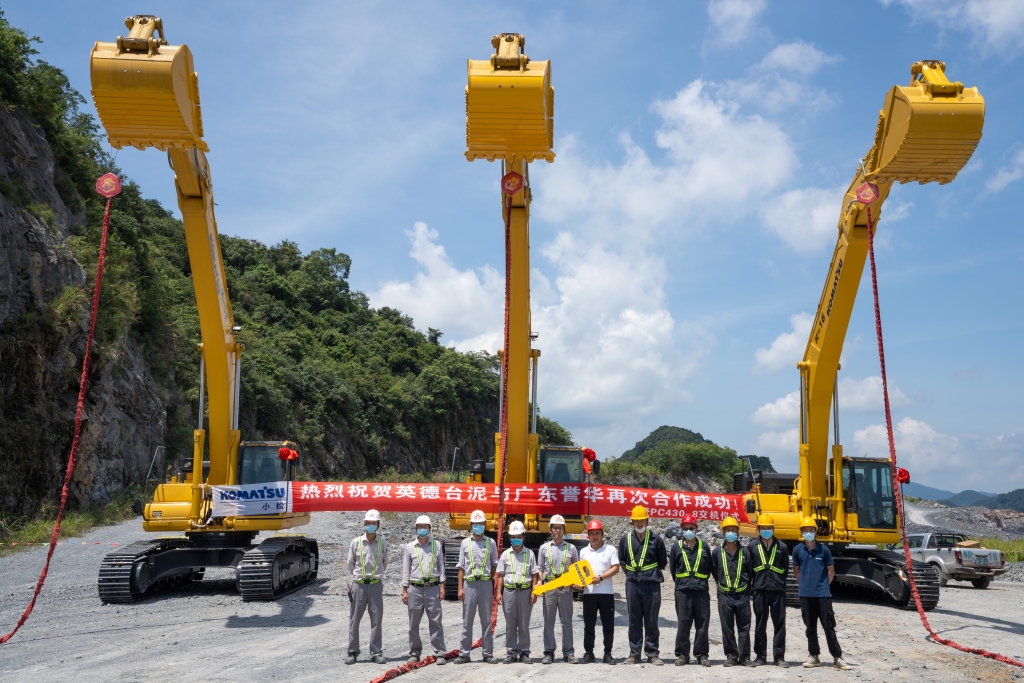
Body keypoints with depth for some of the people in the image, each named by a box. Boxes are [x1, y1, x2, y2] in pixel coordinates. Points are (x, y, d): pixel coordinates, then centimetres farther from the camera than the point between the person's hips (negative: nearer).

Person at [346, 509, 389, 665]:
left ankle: (376, 653, 11)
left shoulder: (383, 542, 1)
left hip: (376, 585, 1)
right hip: (358, 585, 0)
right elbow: (350, 564, 11)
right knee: (354, 620, 4)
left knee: (376, 620, 3)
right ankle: (352, 653, 14)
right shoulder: (356, 542, -2)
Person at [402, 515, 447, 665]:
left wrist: (442, 586, 2)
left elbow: (441, 566, 9)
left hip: (433, 588, 0)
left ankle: (439, 653, 4)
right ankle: (414, 653, 17)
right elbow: (406, 570, 8)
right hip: (415, 588, 1)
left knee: (435, 622, -1)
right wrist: (404, 591, 3)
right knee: (413, 623, 6)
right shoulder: (410, 547, 5)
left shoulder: (437, 545, 7)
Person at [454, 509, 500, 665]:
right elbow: (461, 567, 7)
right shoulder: (465, 543, 7)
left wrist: (495, 586, 3)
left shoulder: (491, 543, 7)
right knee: (467, 621, 4)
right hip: (469, 583, 0)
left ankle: (488, 653, 12)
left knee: (486, 620, 5)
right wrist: (460, 588, 1)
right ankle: (464, 654, 10)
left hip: (486, 583, 0)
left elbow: (494, 565, 10)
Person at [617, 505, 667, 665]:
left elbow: (663, 561, 10)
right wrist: (630, 574, 11)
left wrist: (652, 573, 6)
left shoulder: (655, 538, 1)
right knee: (634, 621, 6)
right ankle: (634, 653, 13)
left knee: (651, 621, 3)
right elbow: (621, 560, 16)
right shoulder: (625, 539, 6)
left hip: (652, 584, -2)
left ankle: (652, 654, 10)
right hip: (632, 584, 2)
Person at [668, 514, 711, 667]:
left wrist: (701, 582, 11)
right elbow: (672, 569, 10)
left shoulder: (704, 547, 7)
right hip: (683, 591, -1)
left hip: (701, 591, 1)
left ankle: (702, 655, 12)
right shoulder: (676, 547, 5)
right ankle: (682, 655, 11)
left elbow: (709, 569, 13)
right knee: (683, 624, 2)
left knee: (702, 624, 3)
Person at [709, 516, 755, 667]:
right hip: (725, 595, 0)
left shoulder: (745, 552, 2)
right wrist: (723, 584, 10)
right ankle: (731, 656, 14)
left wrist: (744, 585, 7)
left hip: (742, 595, 0)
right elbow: (714, 572, 11)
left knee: (744, 628, 4)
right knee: (727, 629, 5)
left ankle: (744, 656, 12)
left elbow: (750, 573, 7)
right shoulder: (717, 552, 2)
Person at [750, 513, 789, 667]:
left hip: (778, 590, 0)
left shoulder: (782, 547, 5)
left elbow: (785, 569, 12)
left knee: (779, 624, 3)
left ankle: (779, 656, 11)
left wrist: (778, 582, 10)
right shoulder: (752, 547, 4)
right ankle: (760, 656, 14)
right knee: (760, 624, 6)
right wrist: (757, 581, 6)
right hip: (760, 590, 0)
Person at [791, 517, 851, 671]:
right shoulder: (797, 550, 2)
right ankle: (814, 657, 18)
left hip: (823, 594, -2)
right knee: (810, 628, 9)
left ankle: (837, 658, 6)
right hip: (806, 595, 2)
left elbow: (831, 570, 8)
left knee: (829, 626, 0)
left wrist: (823, 585, 6)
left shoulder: (823, 549, -2)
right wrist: (804, 584, 9)